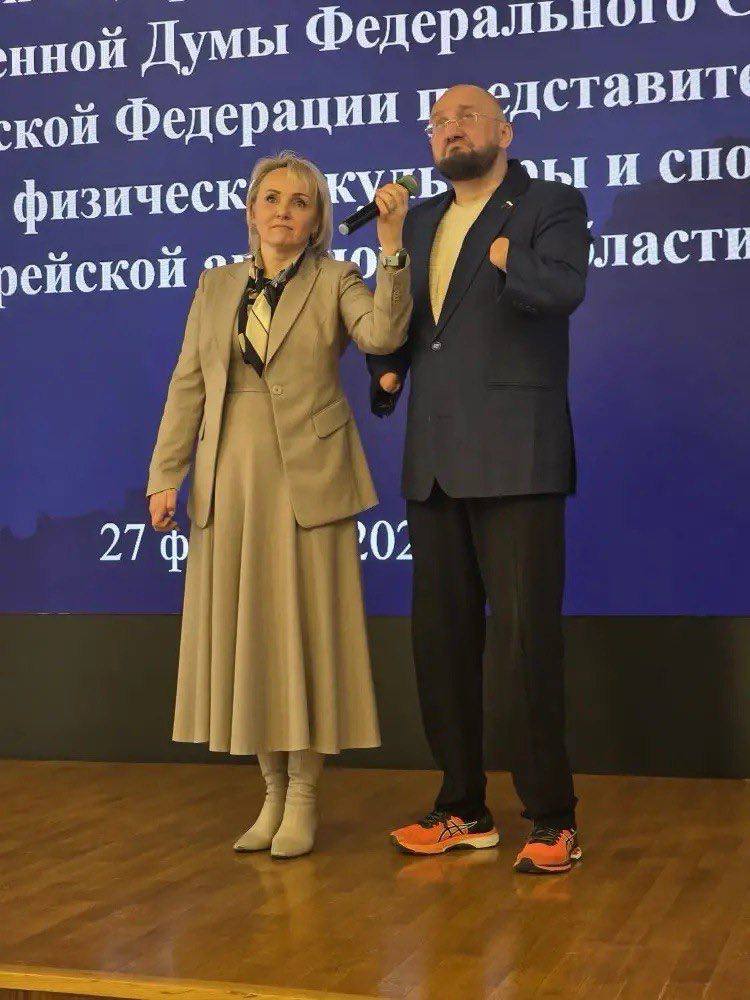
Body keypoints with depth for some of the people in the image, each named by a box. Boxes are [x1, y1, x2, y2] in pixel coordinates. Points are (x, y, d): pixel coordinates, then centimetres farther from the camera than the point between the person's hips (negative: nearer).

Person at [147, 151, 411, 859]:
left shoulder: (335, 282, 3)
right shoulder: (216, 287, 13)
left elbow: (382, 334, -18)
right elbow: (187, 386, 10)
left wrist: (392, 246, -25)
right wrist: (166, 474, 4)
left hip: (306, 479, -4)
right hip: (230, 482, 4)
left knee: (305, 631, 0)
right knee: (245, 633, 7)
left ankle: (303, 795, 11)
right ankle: (273, 791, 20)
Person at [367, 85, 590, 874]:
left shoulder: (550, 206, 1)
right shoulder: (420, 222, 20)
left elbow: (562, 290, -19)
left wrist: (503, 255, -5)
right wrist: (386, 369, 10)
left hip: (514, 461, -6)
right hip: (435, 466, 7)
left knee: (527, 640, -7)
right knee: (440, 641, 9)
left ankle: (552, 820, 4)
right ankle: (463, 810, 21)